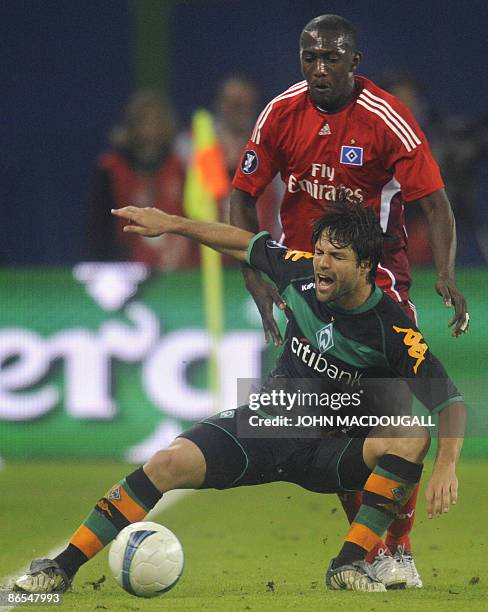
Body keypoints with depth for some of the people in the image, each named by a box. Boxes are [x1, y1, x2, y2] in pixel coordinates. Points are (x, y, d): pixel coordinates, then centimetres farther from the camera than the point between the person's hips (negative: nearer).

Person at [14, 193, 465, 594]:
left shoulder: (394, 331, -20)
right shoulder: (301, 273, -7)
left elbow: (450, 401, -22)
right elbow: (249, 244, 13)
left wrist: (446, 466, -39)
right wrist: (172, 224, 14)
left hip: (329, 451, -2)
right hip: (265, 424, 3)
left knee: (412, 438, -31)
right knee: (172, 463, -22)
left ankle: (351, 564, -26)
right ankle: (64, 566, -20)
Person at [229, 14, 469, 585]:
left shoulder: (386, 119, -14)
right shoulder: (281, 114, -3)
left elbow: (433, 200, -14)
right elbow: (243, 195, 4)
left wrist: (445, 275, -28)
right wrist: (256, 277, -6)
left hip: (375, 274, -3)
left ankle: (399, 548, -4)